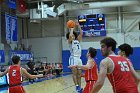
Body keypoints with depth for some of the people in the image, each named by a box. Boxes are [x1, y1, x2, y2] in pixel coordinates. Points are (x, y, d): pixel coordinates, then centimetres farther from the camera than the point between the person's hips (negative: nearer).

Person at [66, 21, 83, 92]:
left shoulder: (77, 41, 18)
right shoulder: (70, 41, 2)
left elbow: (81, 33, 12)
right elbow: (70, 36, -18)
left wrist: (78, 26, 8)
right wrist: (72, 28, -6)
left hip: (79, 58, 6)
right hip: (73, 58, -6)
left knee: (79, 74, 6)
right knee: (74, 73, -11)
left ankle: (79, 87, 8)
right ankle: (77, 86, -17)